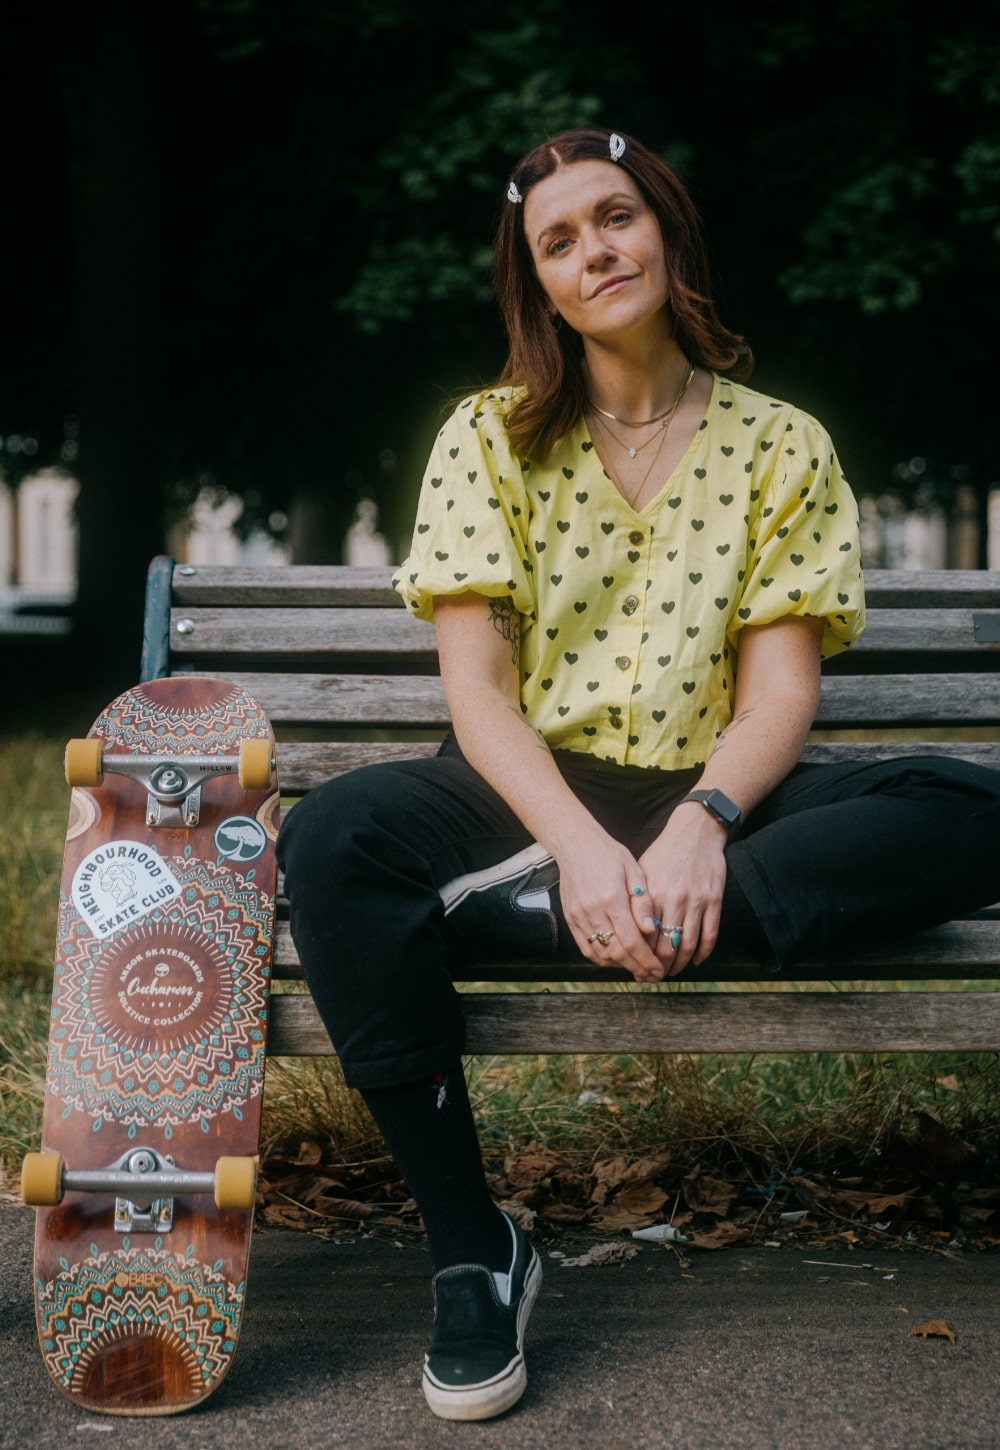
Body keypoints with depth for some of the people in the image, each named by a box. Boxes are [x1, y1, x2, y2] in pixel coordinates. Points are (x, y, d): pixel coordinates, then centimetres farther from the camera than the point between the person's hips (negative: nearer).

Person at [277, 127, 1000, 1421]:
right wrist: (581, 843, -23)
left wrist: (701, 824, -24)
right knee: (332, 838, -32)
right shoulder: (489, 438, 7)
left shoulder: (781, 446, 8)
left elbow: (780, 693, -1)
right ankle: (471, 1248, -23)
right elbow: (476, 685, -5)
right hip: (534, 793, 0)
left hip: (712, 796, 1)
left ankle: (517, 909, -29)